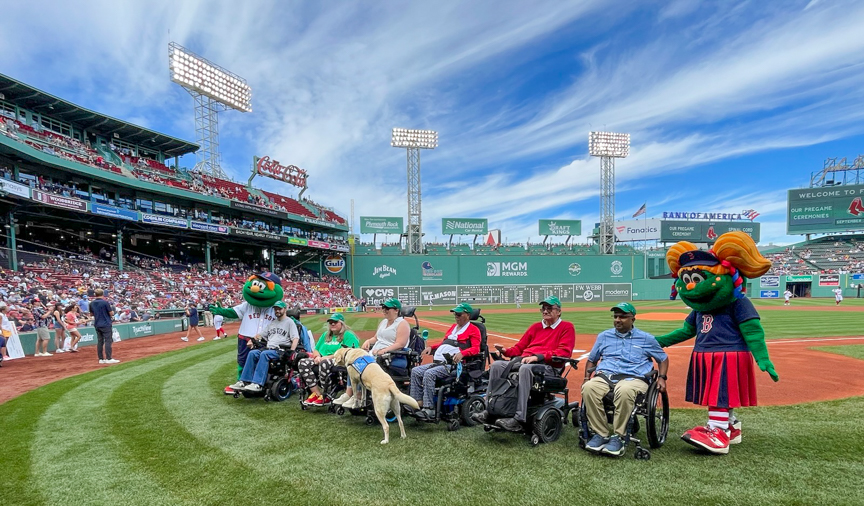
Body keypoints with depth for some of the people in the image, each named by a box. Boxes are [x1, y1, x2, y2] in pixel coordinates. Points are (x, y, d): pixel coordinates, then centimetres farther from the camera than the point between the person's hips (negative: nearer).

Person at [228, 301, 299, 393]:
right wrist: (252, 340, 9)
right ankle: (245, 381, -22)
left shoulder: (289, 322, 4)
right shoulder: (272, 323, 26)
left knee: (264, 354, -32)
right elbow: (261, 335, 29)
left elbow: (296, 338, -8)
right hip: (268, 349, 7)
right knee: (252, 353, -18)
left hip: (280, 351, -6)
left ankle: (258, 384, -39)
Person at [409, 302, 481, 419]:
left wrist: (462, 353, -29)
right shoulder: (453, 327, 29)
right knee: (415, 371, -8)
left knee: (429, 374, -30)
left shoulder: (473, 330, 3)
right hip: (437, 362, 9)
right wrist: (431, 347, 14)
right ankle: (417, 402, -11)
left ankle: (428, 409, -28)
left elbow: (476, 349, -11)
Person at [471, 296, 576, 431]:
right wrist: (506, 351, 0)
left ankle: (519, 418, -42)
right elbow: (519, 347, 22)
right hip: (523, 360, 6)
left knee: (525, 368, -38)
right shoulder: (535, 327, 25)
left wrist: (538, 356, -18)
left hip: (549, 366, -6)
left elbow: (564, 352, -8)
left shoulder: (567, 327, 8)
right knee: (497, 365, -18)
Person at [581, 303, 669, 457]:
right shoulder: (603, 336, 22)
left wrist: (662, 378, 7)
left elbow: (663, 358, 24)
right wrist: (587, 377, 11)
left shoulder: (646, 339, 17)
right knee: (588, 388, -33)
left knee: (625, 391, -41)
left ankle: (618, 437, -26)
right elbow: (592, 359, 27)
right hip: (604, 376, 3)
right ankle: (600, 434, -23)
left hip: (633, 377, -2)